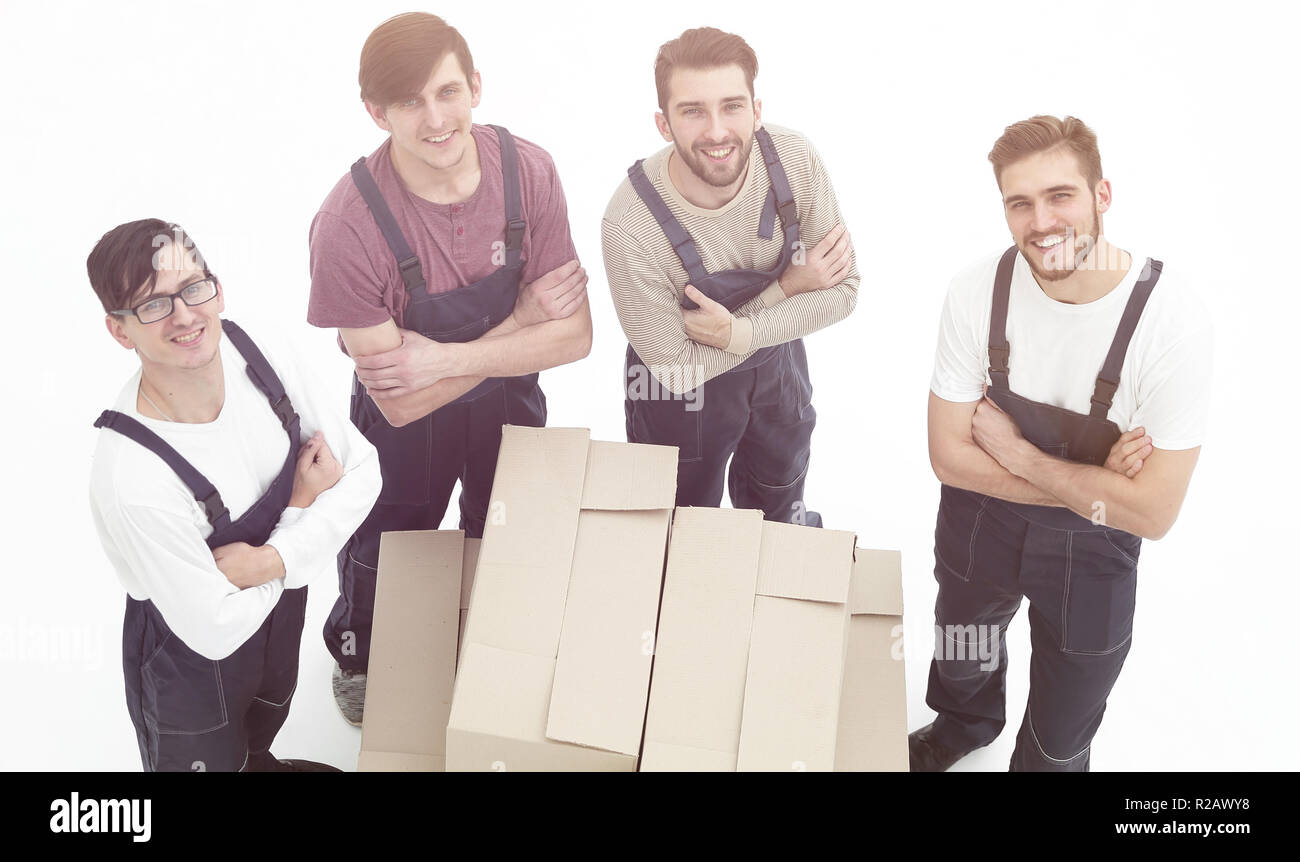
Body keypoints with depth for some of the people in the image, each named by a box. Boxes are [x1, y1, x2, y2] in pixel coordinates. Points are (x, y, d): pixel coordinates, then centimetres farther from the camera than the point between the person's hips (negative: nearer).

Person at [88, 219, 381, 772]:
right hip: (190, 668, -6)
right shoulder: (129, 480, -38)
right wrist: (303, 508, -21)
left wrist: (273, 559, -28)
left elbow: (363, 469, -14)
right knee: (218, 758, 25)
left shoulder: (265, 361, -22)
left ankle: (259, 763, 68)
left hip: (282, 607, 6)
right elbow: (215, 631, -28)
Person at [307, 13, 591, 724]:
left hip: (510, 399, 3)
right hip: (409, 424, -2)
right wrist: (520, 321, -28)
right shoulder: (348, 225, -34)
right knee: (385, 554, 25)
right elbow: (400, 403, -29)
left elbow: (574, 336, -21)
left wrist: (448, 359, -30)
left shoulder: (528, 171, -24)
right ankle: (357, 658, 60)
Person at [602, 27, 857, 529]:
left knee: (779, 506, 34)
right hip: (682, 393, -4)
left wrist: (739, 331, -31)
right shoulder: (629, 225, -38)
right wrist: (785, 288, -27)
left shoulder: (796, 161, -27)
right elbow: (677, 367, -27)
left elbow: (842, 290, -17)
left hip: (778, 360, 4)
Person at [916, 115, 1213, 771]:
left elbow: (1152, 512, -28)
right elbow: (950, 456, -17)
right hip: (977, 521, 3)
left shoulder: (1171, 317, -30)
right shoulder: (978, 291, -22)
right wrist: (1089, 485, -24)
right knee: (963, 667, 32)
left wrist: (1014, 452, -25)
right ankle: (962, 727, 66)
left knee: (1060, 741, 21)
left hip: (1091, 548, -2)